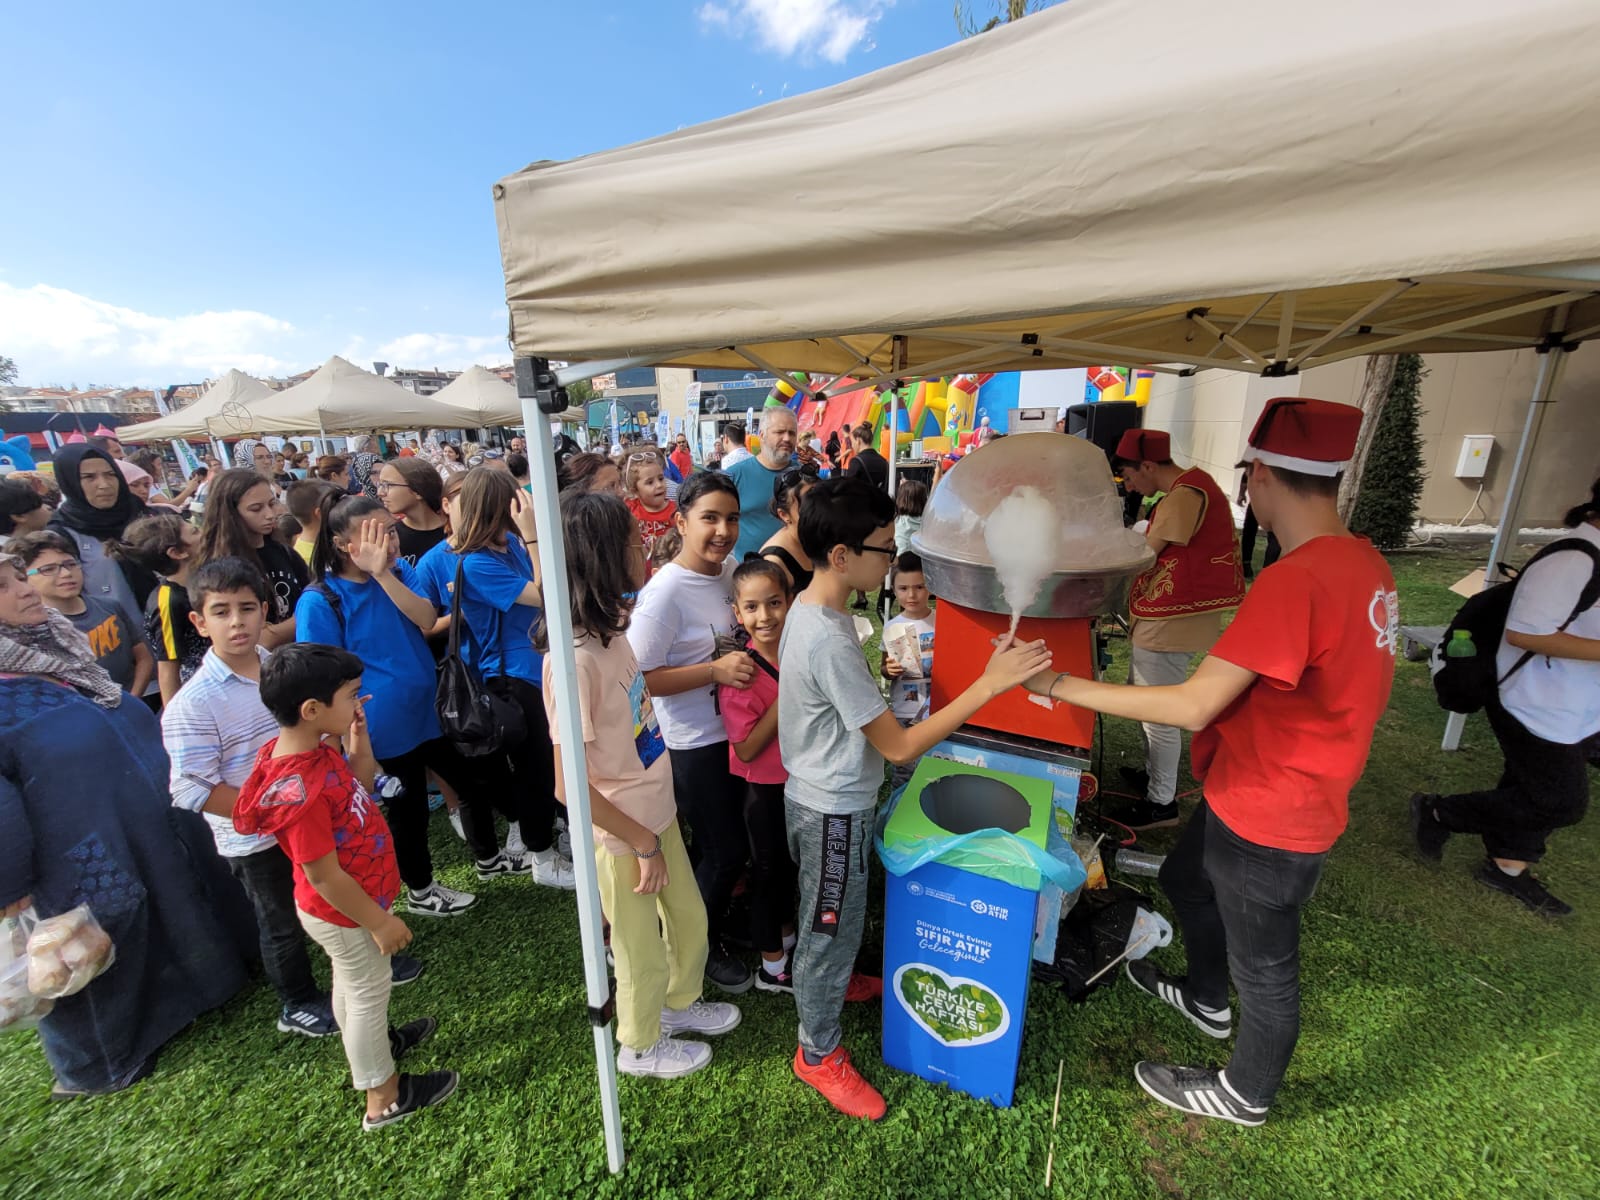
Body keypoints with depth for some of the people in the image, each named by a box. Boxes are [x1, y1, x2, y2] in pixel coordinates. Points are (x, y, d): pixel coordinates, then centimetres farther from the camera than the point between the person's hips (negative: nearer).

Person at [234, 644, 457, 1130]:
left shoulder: (318, 749, -11)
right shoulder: (299, 793, -37)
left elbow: (360, 788, 6)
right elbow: (323, 876, -29)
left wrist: (358, 742, -10)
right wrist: (379, 922, -19)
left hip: (345, 908, 8)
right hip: (343, 914, -8)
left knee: (353, 982, 30)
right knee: (370, 989, 13)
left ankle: (373, 1041, 56)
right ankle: (384, 1099, 36)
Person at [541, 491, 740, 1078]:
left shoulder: (613, 627, -5)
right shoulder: (575, 657, -30)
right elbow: (570, 785, -26)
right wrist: (643, 844, -17)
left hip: (657, 813, 7)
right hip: (620, 833, -7)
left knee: (690, 919, 28)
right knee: (643, 954, 20)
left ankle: (679, 1003, 58)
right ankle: (640, 1046, 51)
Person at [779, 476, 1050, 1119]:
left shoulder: (809, 607, -3)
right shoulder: (830, 643, -34)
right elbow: (899, 747, -29)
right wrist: (989, 684, -31)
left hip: (817, 795, 9)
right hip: (834, 811, -9)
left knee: (828, 921, 31)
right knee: (831, 927, 13)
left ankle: (831, 980, 58)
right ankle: (819, 1052, 38)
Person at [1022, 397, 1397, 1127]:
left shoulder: (1295, 578, -32)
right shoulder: (1362, 560, -2)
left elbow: (1193, 706, -34)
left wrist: (1061, 686, -30)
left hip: (1270, 815, -9)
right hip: (1255, 792, 9)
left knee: (1264, 962, 16)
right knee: (1185, 878, 29)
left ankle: (1245, 1095, 44)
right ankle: (1207, 1000, 55)